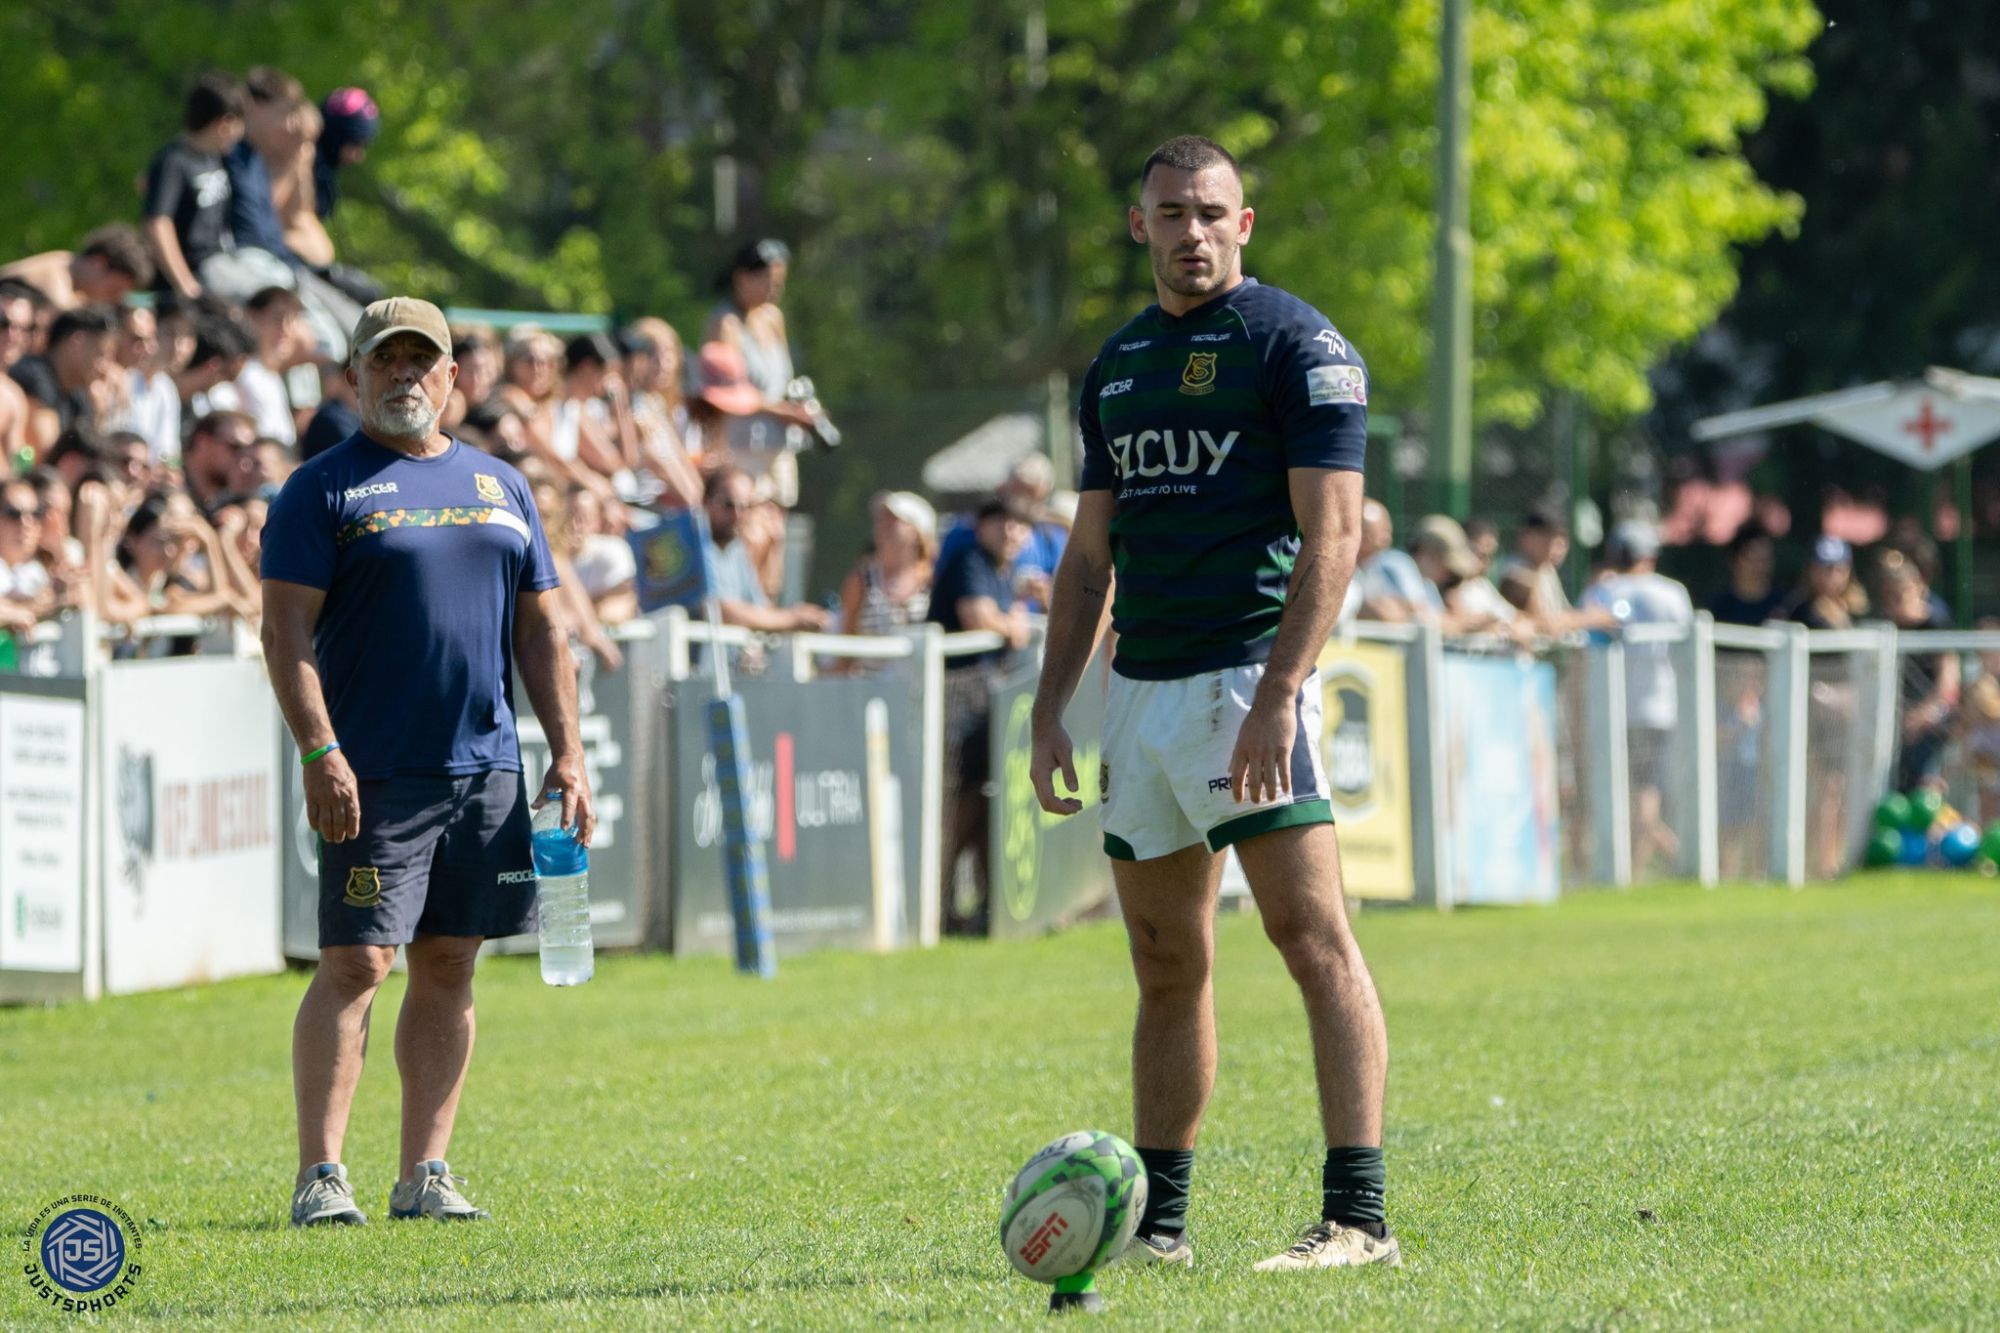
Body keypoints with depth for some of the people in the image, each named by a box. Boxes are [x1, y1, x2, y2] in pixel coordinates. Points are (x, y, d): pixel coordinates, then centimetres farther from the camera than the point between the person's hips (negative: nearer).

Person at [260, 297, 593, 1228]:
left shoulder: (499, 486, 16)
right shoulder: (323, 489, 0)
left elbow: (539, 629, 18)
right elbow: (286, 629, -7)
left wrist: (567, 751, 9)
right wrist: (319, 750, -17)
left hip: (486, 768, 5)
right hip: (375, 771, -5)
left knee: (449, 967, 7)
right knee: (355, 966, -10)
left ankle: (425, 1176, 11)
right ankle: (319, 1177, -9)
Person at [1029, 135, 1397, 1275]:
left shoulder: (1299, 345, -5)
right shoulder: (1119, 365, 17)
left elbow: (1332, 535, -12)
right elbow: (1091, 553, 21)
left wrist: (1278, 695, -21)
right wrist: (1050, 710, 13)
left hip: (1250, 676, -7)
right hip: (1141, 693, 7)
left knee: (1314, 935, -13)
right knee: (1167, 966, 10)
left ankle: (1359, 1216, -16)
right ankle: (1159, 1222, 15)